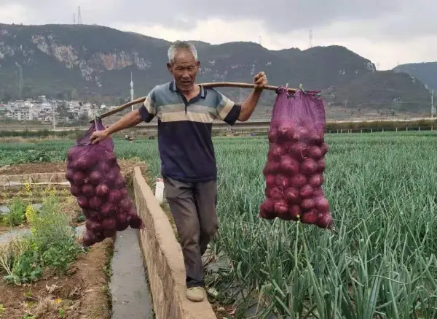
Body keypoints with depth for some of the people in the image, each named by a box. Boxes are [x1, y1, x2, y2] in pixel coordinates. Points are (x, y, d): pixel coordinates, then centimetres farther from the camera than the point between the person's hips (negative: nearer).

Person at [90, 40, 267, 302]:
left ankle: (191, 260, 44)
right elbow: (137, 115, 10)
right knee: (189, 231, -3)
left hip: (206, 176, 3)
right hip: (176, 178, -2)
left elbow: (242, 115, 6)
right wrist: (107, 132, 13)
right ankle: (195, 281, 18)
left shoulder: (212, 97, -3)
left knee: (209, 228, 14)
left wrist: (258, 90, -7)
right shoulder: (159, 95, -5)